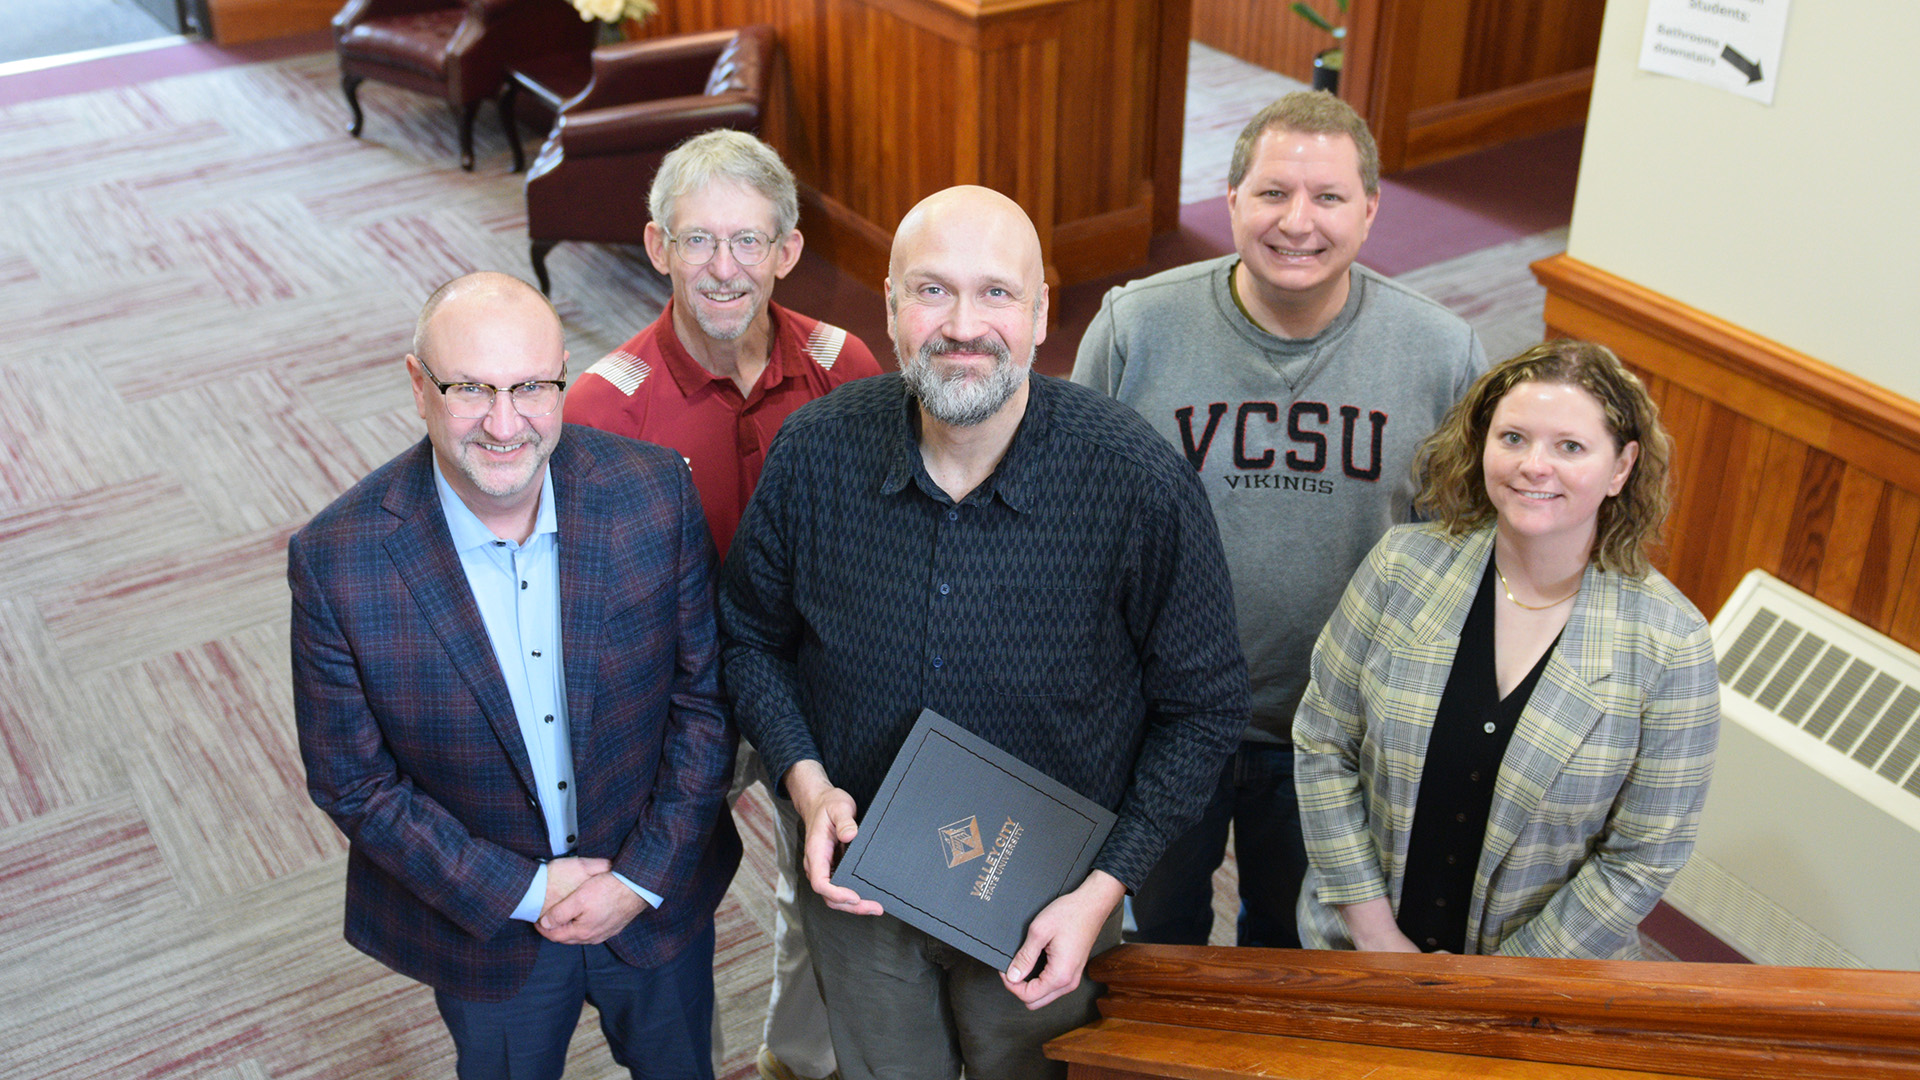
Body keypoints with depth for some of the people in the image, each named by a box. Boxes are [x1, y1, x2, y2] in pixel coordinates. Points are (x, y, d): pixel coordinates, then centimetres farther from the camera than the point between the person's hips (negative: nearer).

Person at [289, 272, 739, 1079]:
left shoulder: (654, 491, -19)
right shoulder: (337, 559, -22)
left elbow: (707, 694, -9)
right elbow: (353, 784, -13)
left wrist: (642, 878, -12)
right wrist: (524, 891, -15)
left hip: (658, 890, 2)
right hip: (483, 923, -1)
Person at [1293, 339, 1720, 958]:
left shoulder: (1670, 645, -17)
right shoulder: (1403, 565, -13)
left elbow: (1644, 857, -13)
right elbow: (1323, 742, -8)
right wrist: (1376, 934, -11)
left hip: (1546, 960, -1)